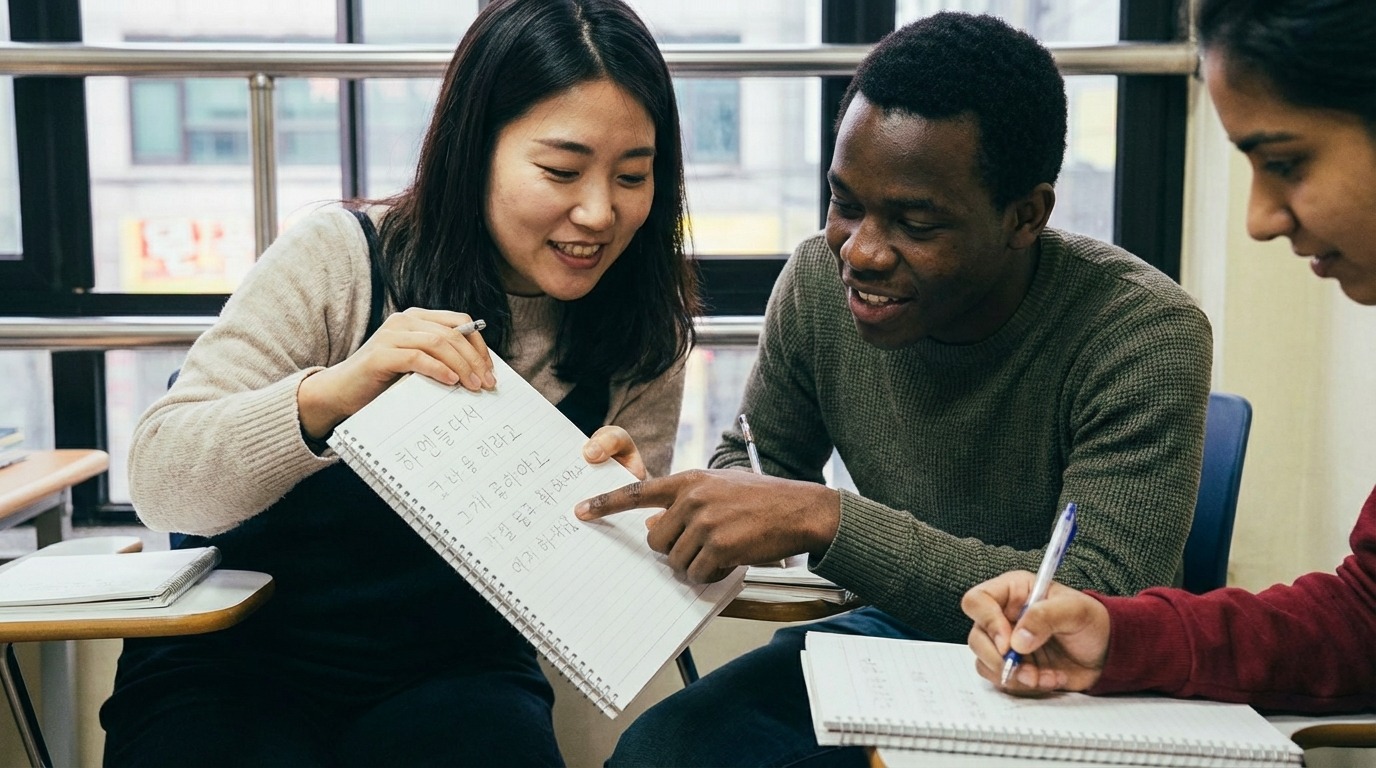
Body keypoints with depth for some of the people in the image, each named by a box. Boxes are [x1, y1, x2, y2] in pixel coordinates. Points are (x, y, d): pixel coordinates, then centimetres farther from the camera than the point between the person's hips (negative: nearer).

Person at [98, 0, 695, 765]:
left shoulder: (642, 339, -4)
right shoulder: (339, 258, -12)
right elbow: (159, 488, -17)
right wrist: (330, 393, -35)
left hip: (459, 673, 1)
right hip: (237, 666, -1)